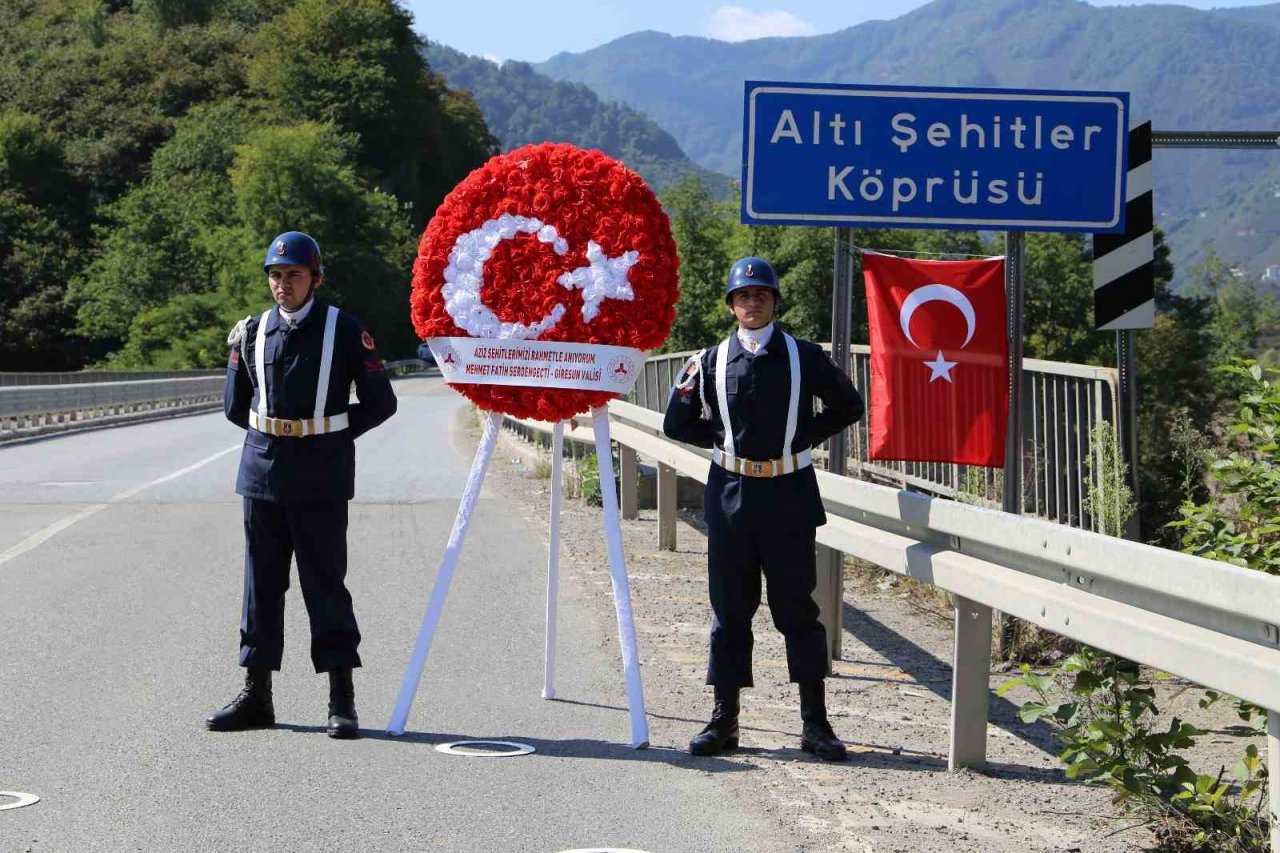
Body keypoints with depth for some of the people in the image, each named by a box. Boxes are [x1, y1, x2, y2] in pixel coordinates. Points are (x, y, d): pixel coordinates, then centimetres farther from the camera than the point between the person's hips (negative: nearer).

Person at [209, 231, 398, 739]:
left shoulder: (344, 331, -3)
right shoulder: (252, 333, 7)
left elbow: (380, 402, 1)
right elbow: (235, 405, 19)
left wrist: (334, 435, 1)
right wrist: (272, 434, 12)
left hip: (321, 481, -4)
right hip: (263, 472, 4)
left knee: (325, 584, -2)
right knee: (261, 583, 8)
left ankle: (342, 702, 2)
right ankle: (256, 696, 14)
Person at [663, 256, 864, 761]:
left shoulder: (804, 357, 3)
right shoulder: (711, 362, 6)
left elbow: (848, 406, 13)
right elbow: (677, 424, 14)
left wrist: (803, 436, 3)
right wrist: (722, 439, 3)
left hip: (788, 495, -1)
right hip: (731, 493, 1)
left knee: (797, 608, 1)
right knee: (729, 609, 5)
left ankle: (814, 724, 5)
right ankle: (724, 720, 12)